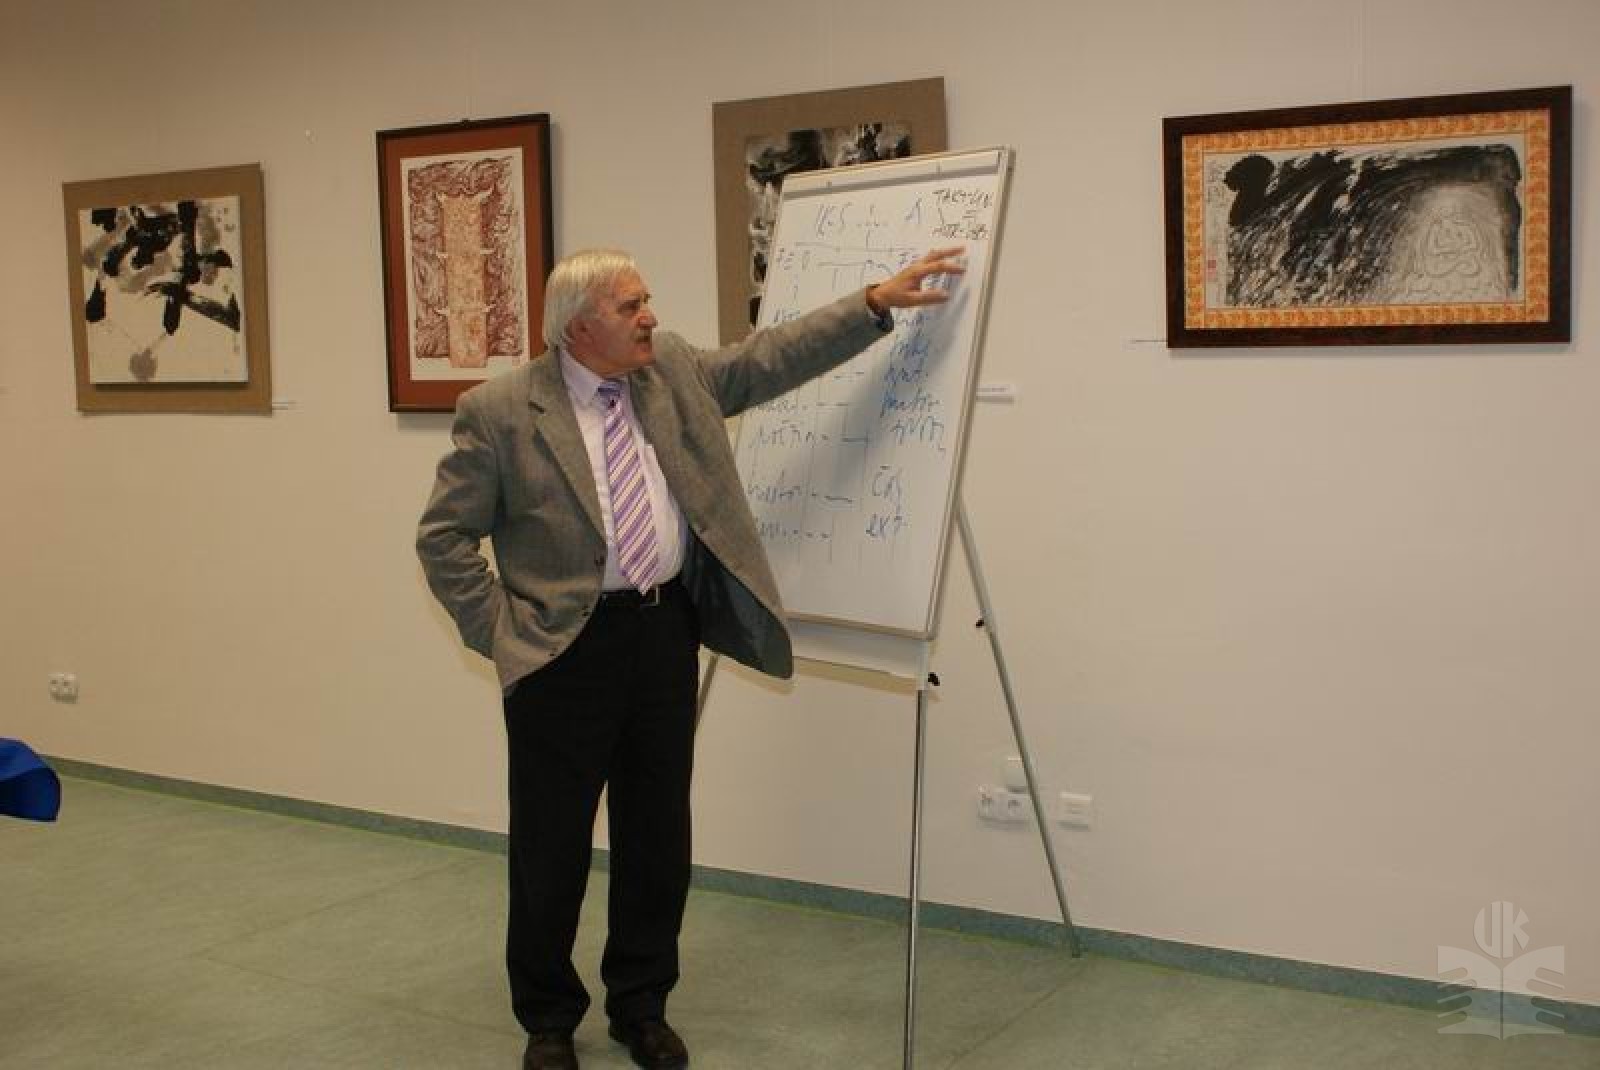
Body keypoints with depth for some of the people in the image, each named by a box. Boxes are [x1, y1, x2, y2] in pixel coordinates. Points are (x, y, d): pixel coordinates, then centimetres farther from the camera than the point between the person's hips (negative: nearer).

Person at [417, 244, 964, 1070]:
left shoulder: (673, 371, 6)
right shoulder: (500, 411, -8)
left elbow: (769, 358, 7)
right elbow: (443, 537, -5)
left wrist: (876, 303, 0)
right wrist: (500, 629, -9)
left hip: (666, 633, 5)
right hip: (563, 651, -4)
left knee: (658, 833, 12)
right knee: (551, 845, 5)